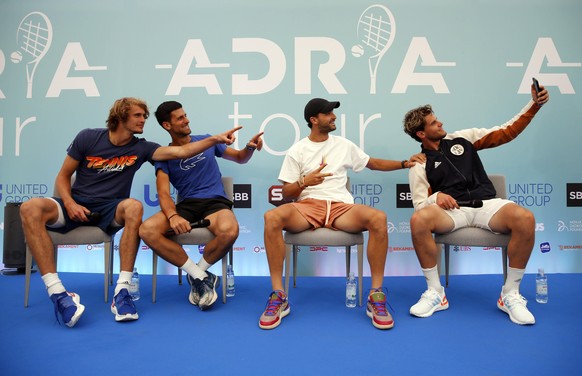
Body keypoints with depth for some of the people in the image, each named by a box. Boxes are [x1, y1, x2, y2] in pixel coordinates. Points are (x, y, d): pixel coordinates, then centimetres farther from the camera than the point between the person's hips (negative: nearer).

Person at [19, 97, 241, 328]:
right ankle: (58, 294, -34)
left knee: (134, 207, -35)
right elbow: (63, 176, 4)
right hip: (77, 206, 1)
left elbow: (181, 151, -11)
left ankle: (122, 290, -34)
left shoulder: (140, 148, 2)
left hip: (110, 210, 0)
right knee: (30, 208, -29)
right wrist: (69, 203, -15)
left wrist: (216, 139, -22)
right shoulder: (88, 137, 0)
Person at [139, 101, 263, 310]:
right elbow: (164, 193, -6)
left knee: (229, 230, -38)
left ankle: (198, 273, -7)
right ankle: (200, 276, -16)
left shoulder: (207, 141, 15)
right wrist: (173, 216, -29)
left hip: (216, 202, 0)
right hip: (187, 205, 1)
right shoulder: (164, 155, 9)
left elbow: (240, 158, 24)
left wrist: (250, 147, -1)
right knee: (146, 230, -28)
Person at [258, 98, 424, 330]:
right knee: (272, 218, -34)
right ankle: (278, 297, -24)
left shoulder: (344, 145, 18)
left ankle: (376, 296, -19)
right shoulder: (297, 150, 10)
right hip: (307, 207, -1)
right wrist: (304, 182, -12)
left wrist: (405, 163, 20)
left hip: (341, 207, 2)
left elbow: (374, 163, 28)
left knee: (378, 218, -31)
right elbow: (286, 193, 7)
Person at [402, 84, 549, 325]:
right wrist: (436, 197, -18)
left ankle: (510, 295, -11)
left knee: (525, 219, -30)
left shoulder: (462, 139, 18)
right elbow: (419, 204, 4)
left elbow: (506, 133, 19)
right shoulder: (419, 165, 10)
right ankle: (435, 293, -17)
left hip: (486, 204, 3)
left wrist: (534, 104, 11)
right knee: (418, 220, -35)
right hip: (452, 210, -2)